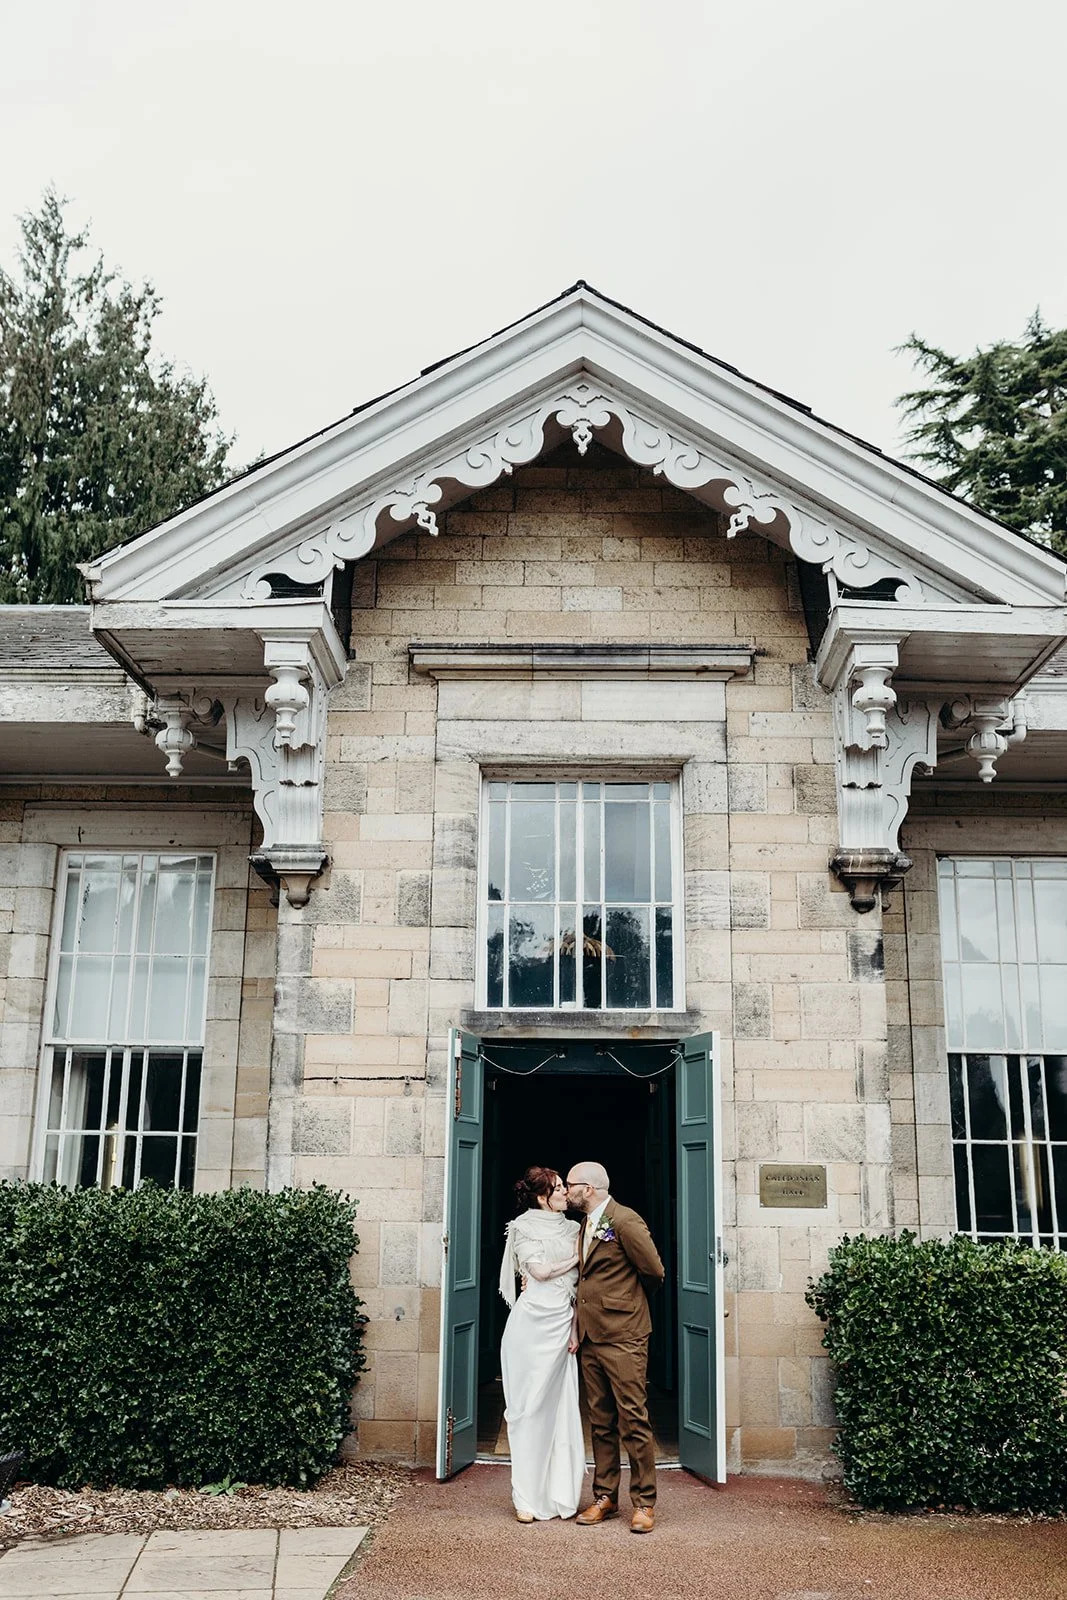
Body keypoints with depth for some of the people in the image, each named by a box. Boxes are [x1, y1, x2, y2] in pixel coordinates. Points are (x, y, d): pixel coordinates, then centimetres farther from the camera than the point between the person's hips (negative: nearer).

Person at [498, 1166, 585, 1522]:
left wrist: (575, 1328, 3)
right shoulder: (524, 1227, 0)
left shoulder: (572, 1229, 14)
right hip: (531, 1324, -4)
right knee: (530, 1409, 0)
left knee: (560, 1409, 4)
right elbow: (539, 1269, -12)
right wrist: (578, 1256, -2)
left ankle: (559, 1493, 13)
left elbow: (578, 1283, 12)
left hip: (561, 1328, 5)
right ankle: (527, 1498, 7)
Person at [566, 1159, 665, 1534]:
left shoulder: (625, 1221, -12)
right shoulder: (584, 1226, 15)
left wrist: (630, 1302, 7)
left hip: (623, 1337, -8)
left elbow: (654, 1272, -9)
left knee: (633, 1421, -4)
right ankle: (604, 1497, 20)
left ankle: (644, 1502, 5)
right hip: (591, 1337, 8)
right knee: (600, 1422, 12)